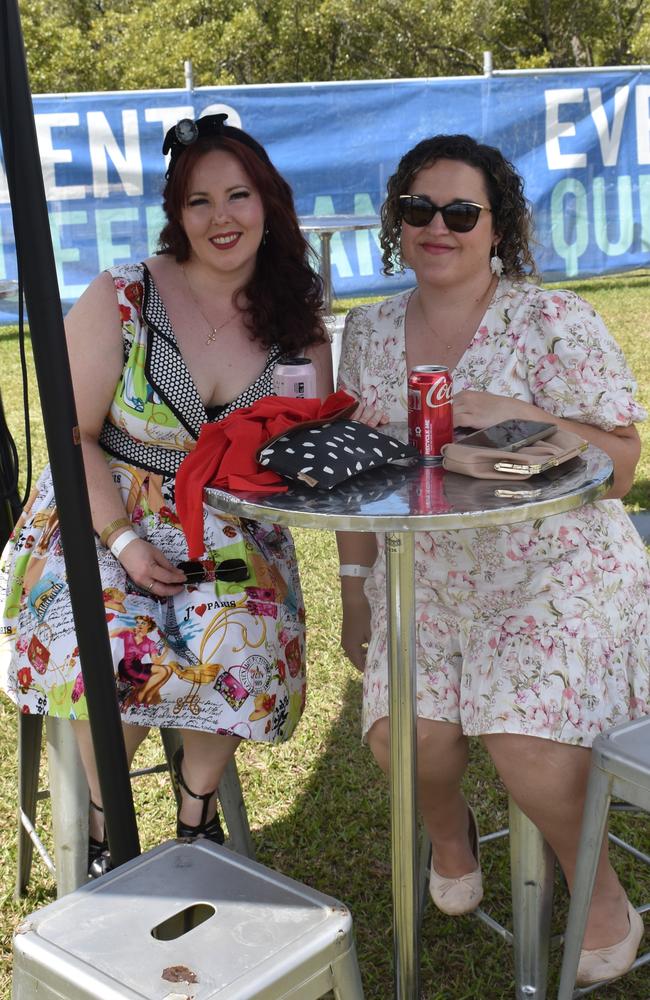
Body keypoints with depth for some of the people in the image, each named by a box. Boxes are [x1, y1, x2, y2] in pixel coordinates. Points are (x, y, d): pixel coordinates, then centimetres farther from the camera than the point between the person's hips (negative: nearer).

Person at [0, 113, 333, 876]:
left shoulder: (296, 319, 2)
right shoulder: (120, 299, -9)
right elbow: (75, 436, -8)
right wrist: (125, 542, -18)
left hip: (233, 535, 3)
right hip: (107, 518, -2)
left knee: (246, 646, -26)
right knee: (114, 653, -29)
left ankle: (196, 804, 5)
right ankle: (103, 820, 2)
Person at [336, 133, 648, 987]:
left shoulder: (555, 324, -9)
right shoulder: (370, 333, 6)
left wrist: (516, 416, -24)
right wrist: (356, 587, 11)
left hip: (556, 574, -4)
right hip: (424, 583, 4)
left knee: (526, 742, -22)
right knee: (404, 736, -16)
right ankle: (449, 833, 22)